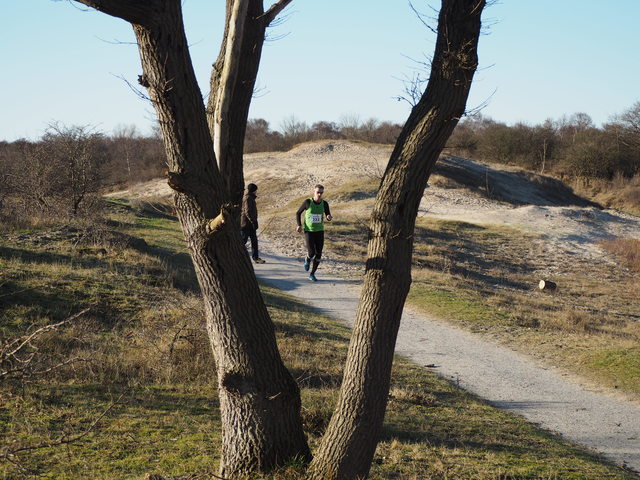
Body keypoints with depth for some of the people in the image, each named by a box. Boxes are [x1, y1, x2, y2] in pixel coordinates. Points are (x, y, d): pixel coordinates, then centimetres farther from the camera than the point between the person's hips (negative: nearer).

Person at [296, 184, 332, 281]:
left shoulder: (324, 204, -4)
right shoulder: (307, 202, -11)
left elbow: (328, 217, 3)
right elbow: (298, 213, 2)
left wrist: (329, 217, -23)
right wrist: (299, 225, -10)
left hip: (320, 231, 3)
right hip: (309, 231, -3)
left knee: (318, 254, -1)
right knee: (311, 253, -14)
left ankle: (312, 274, 16)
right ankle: (308, 259, 24)